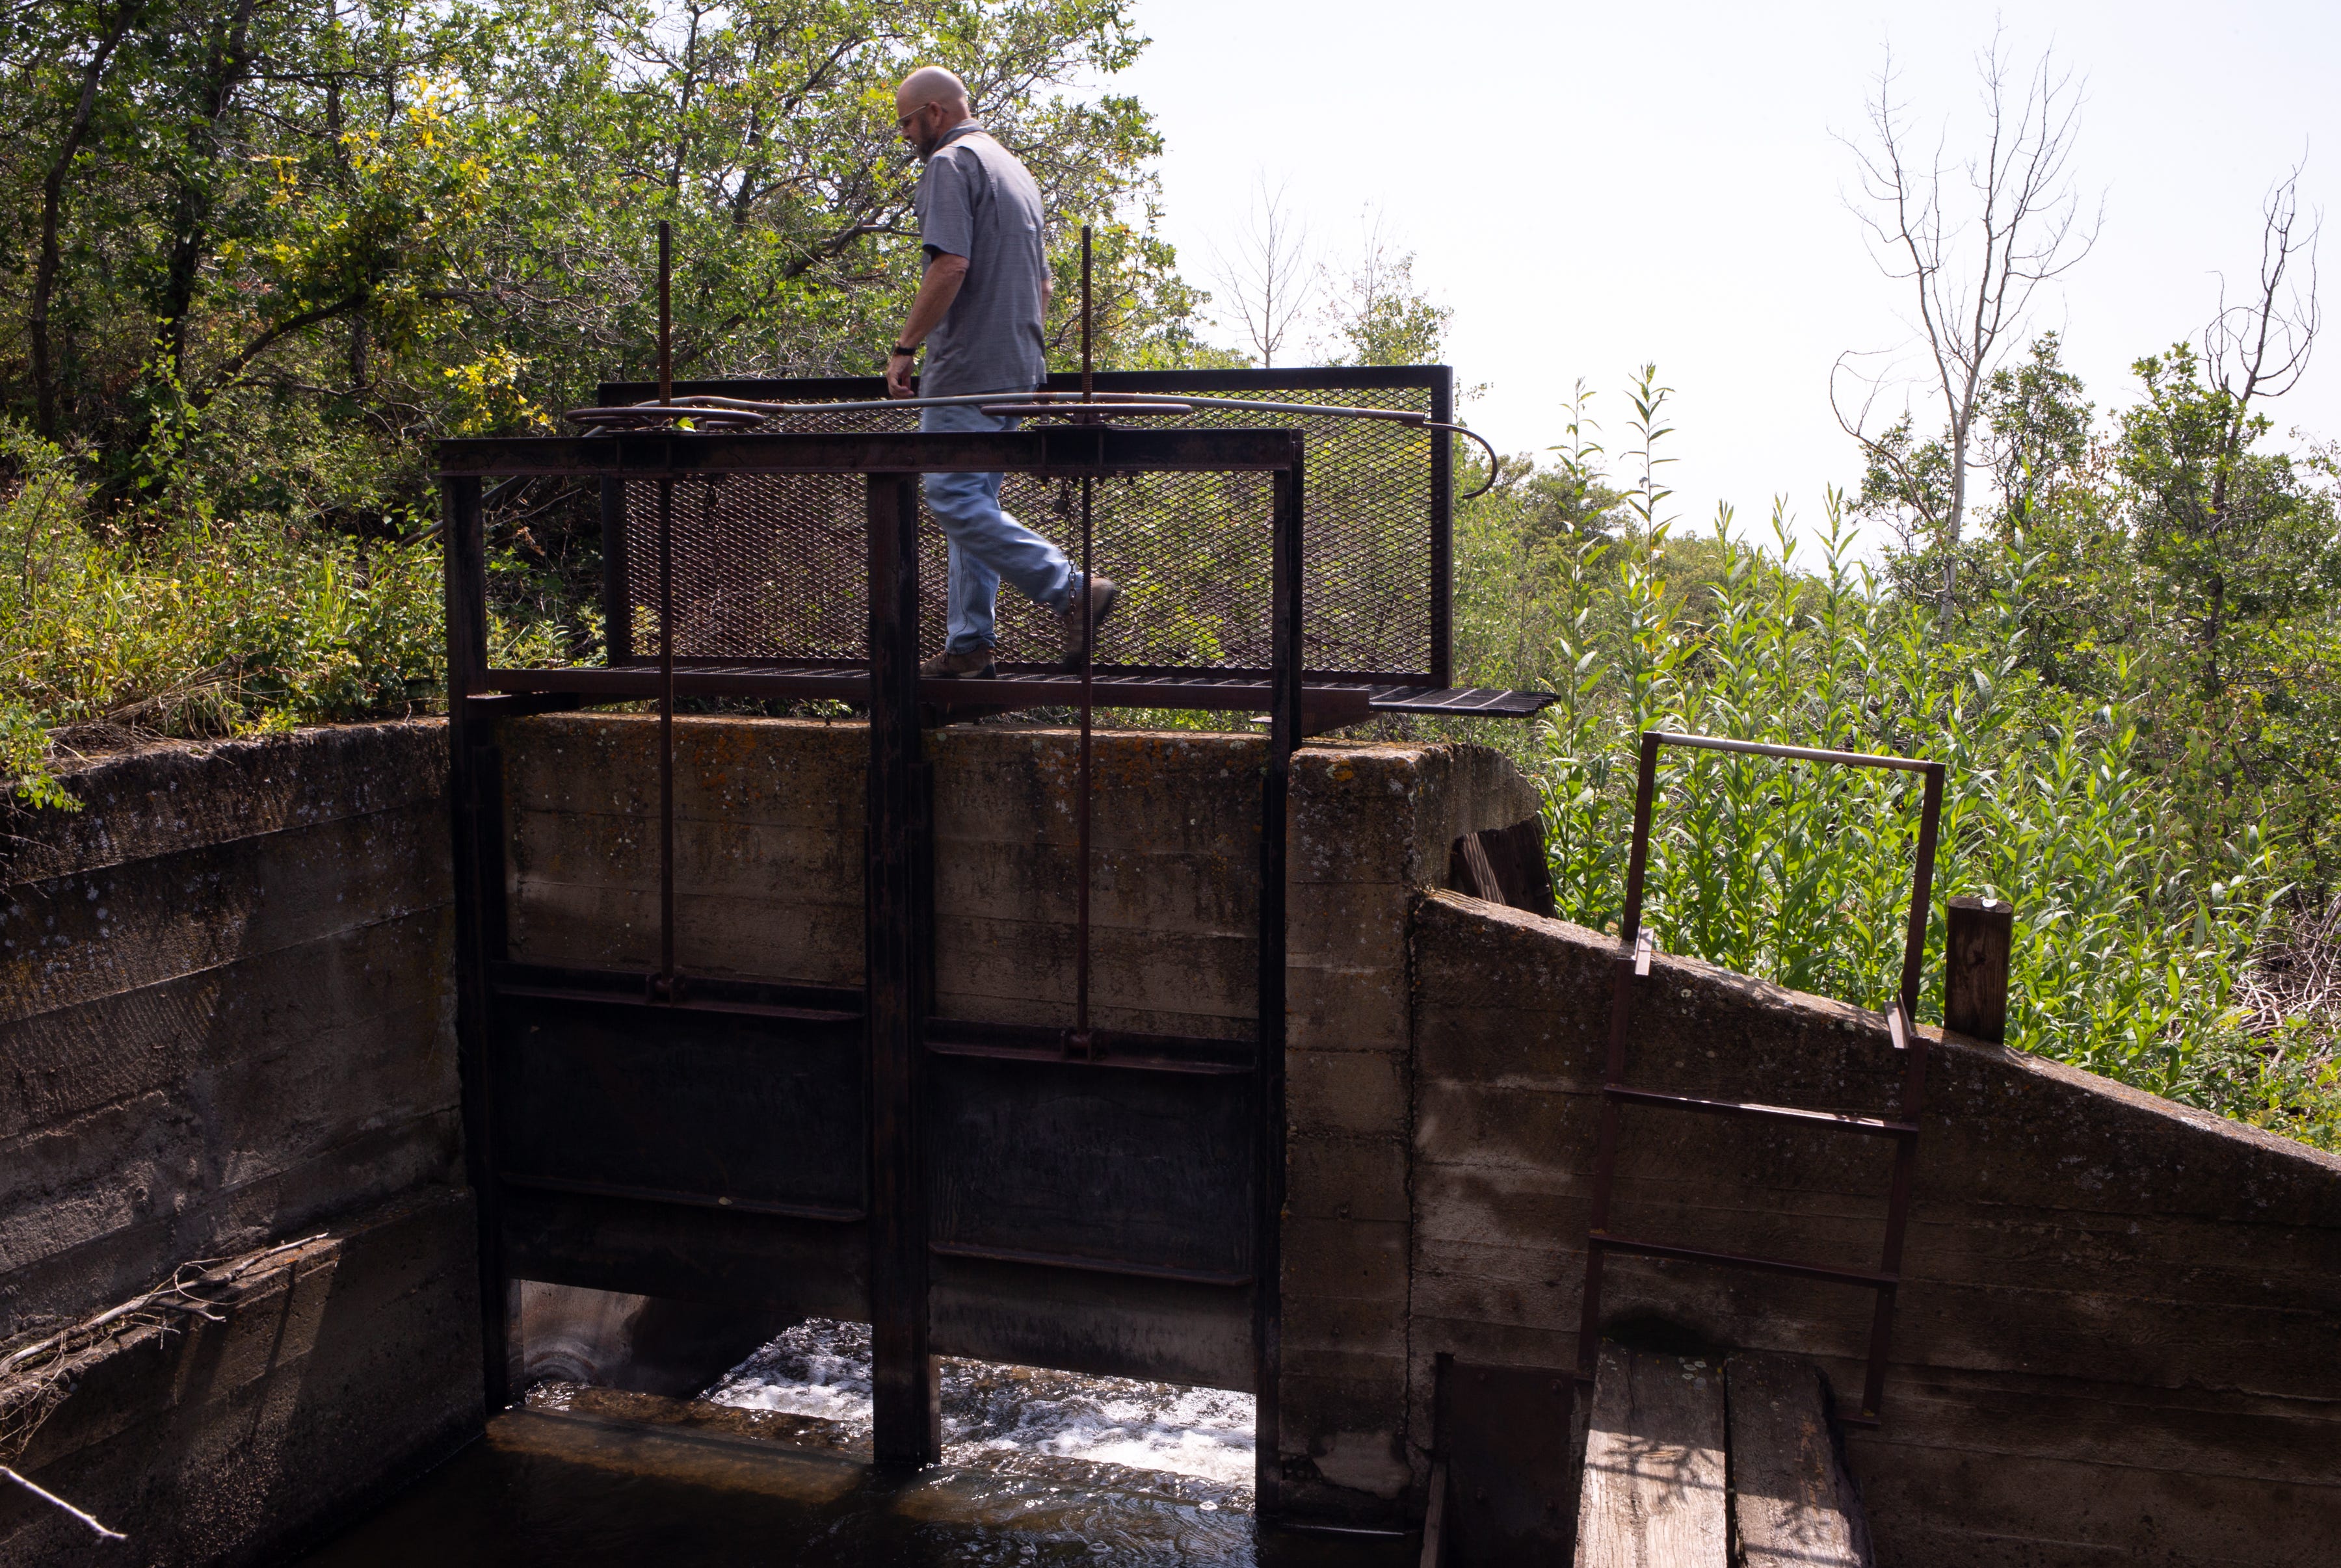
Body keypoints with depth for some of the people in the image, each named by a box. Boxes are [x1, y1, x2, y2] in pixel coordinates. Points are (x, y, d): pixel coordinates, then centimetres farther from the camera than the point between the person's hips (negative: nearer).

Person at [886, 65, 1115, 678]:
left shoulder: (950, 163, -7)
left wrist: (905, 348, -14)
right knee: (974, 501, 10)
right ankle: (970, 645, 10)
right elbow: (1041, 283, 26)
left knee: (954, 498, -11)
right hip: (1017, 368, 10)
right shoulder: (1014, 168, 23)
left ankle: (1072, 592, -18)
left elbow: (950, 266, -20)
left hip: (967, 369, -10)